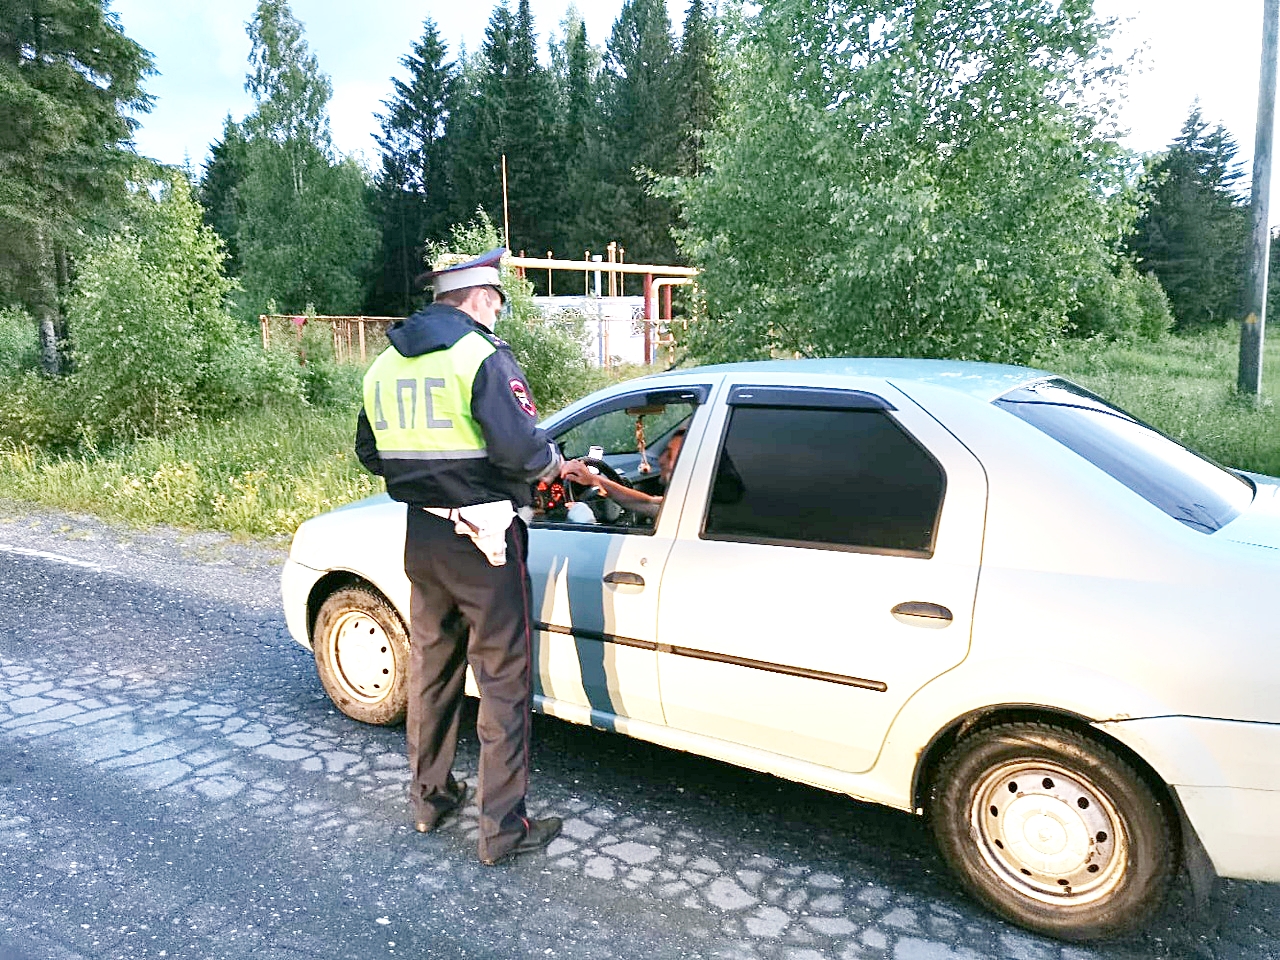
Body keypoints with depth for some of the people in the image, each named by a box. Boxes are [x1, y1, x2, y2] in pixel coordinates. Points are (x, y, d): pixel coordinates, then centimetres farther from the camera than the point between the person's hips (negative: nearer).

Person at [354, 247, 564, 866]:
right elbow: (519, 448, -25)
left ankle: (429, 798, 35)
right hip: (484, 542, -7)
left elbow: (370, 453, 16)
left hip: (422, 537, 7)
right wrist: (554, 461, -5)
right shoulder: (482, 357, -15)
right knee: (504, 682, 3)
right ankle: (503, 829, 11)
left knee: (431, 668, 21)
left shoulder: (385, 365, 9)